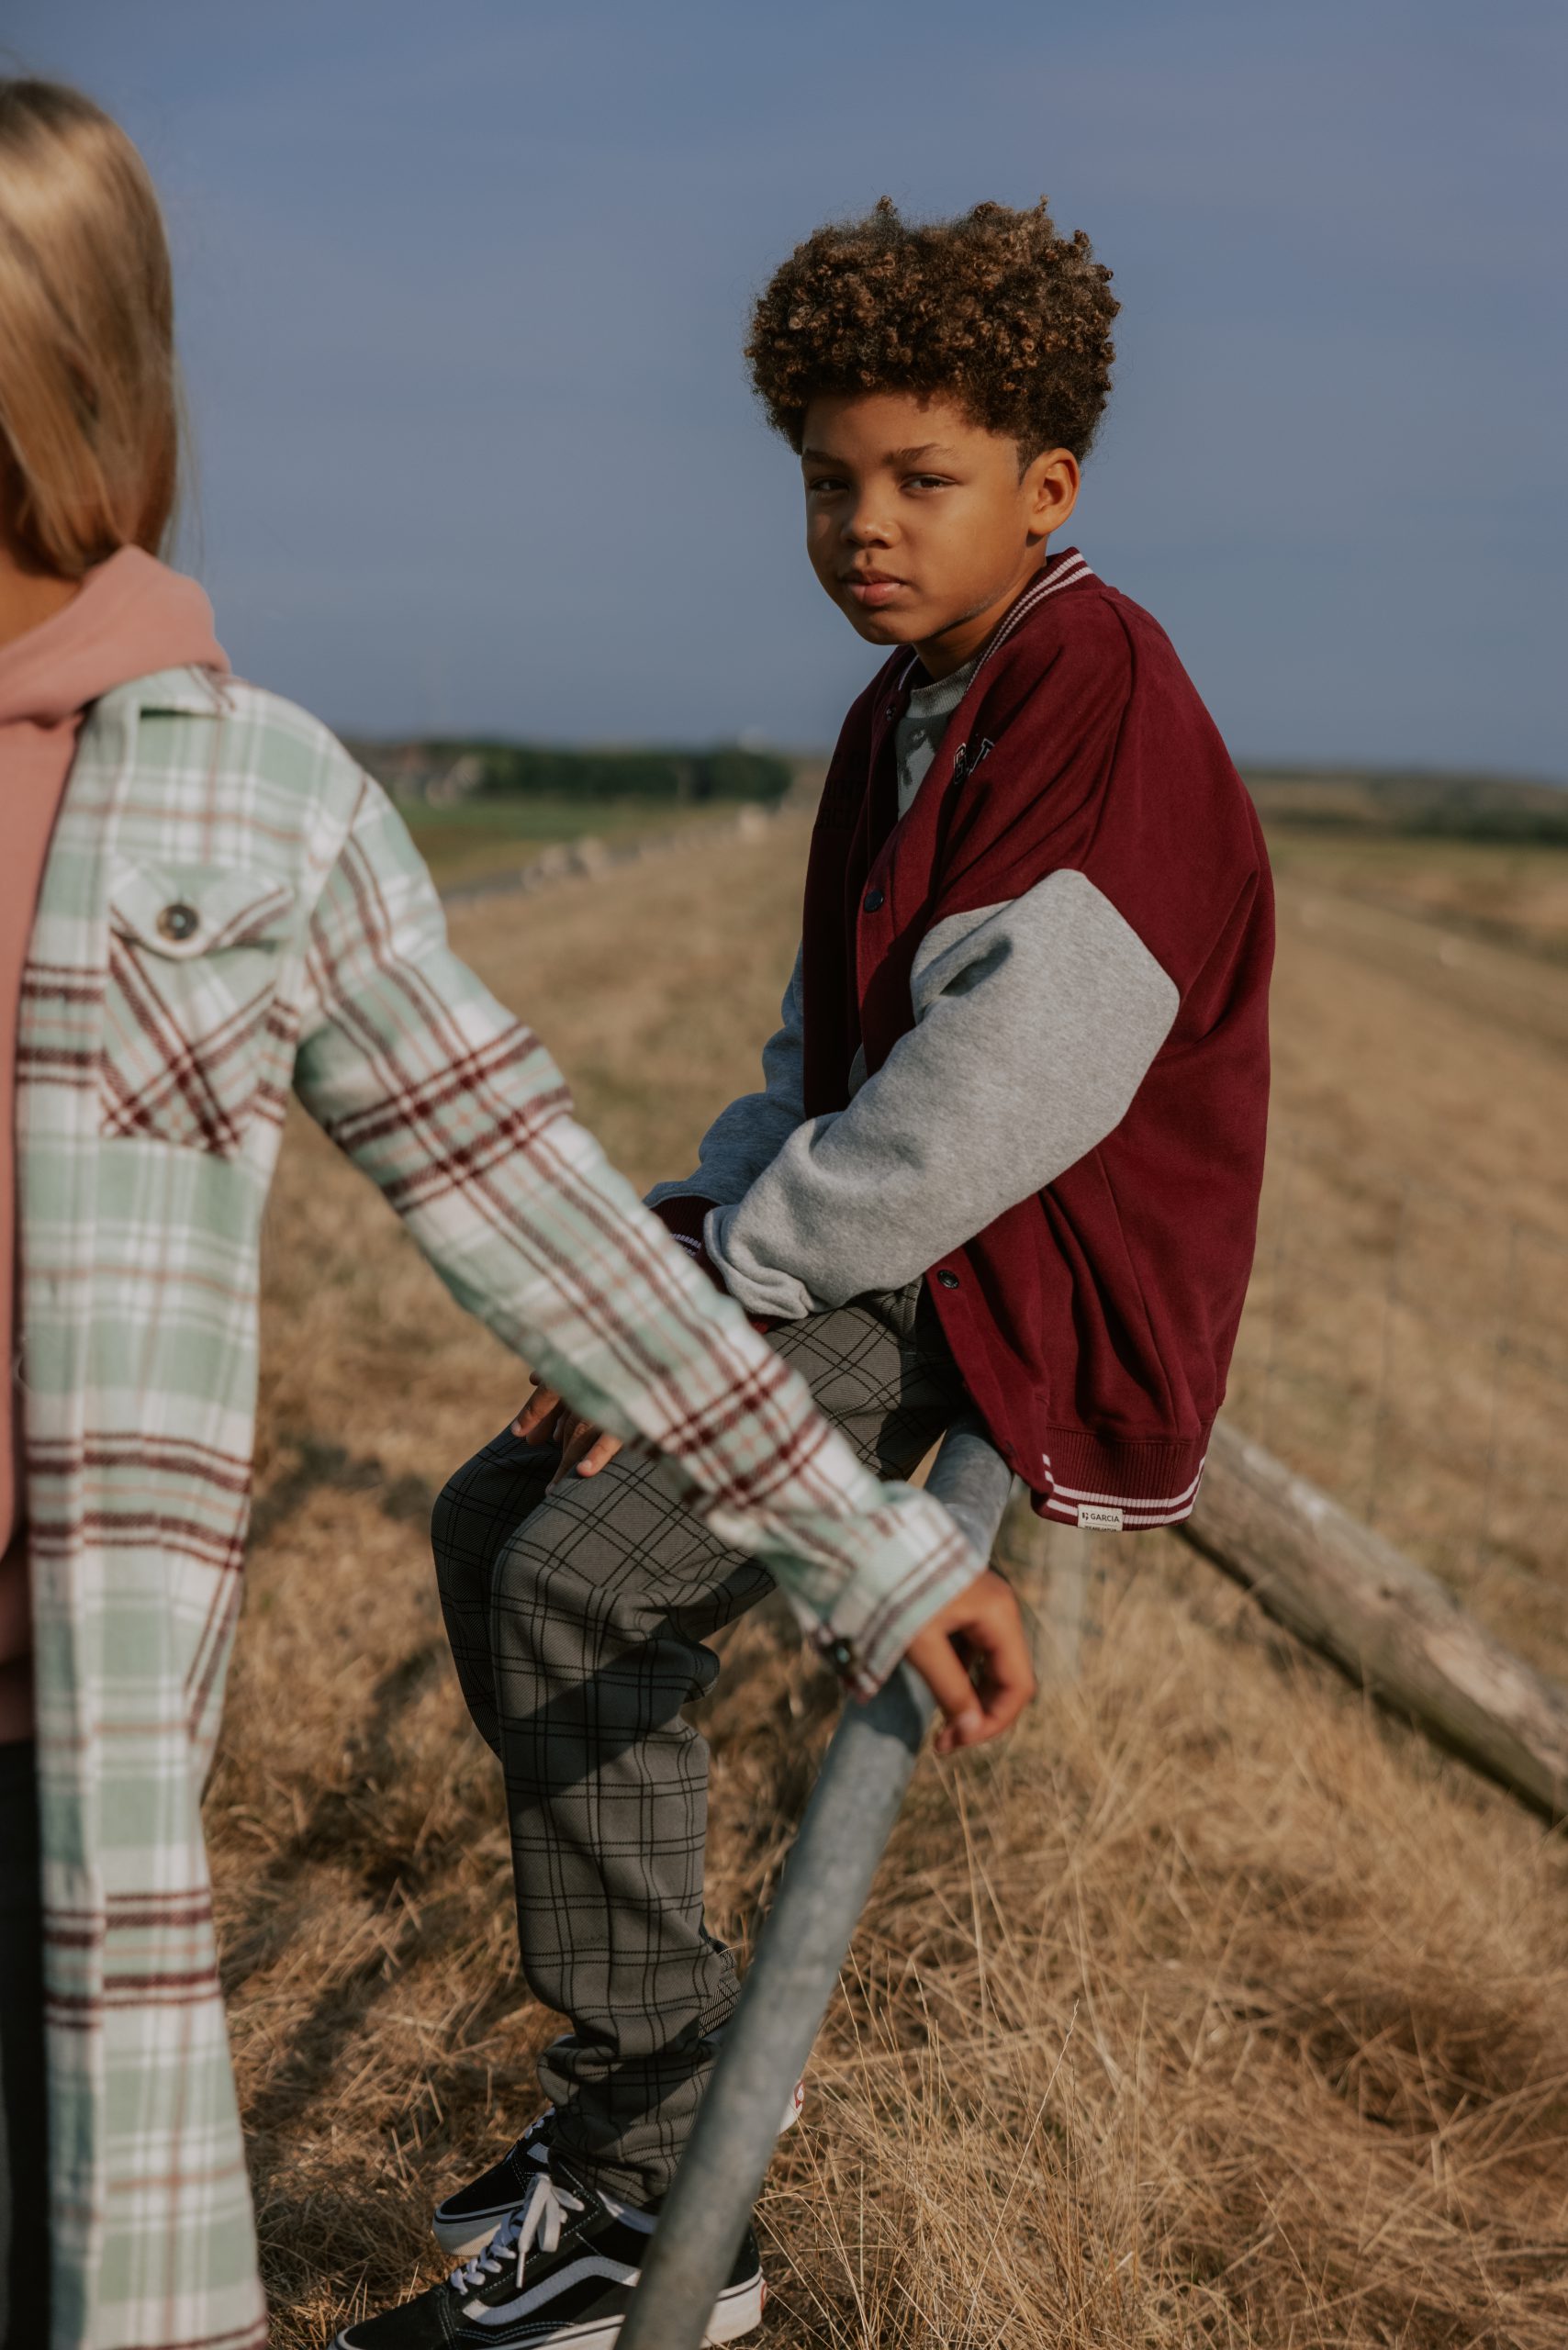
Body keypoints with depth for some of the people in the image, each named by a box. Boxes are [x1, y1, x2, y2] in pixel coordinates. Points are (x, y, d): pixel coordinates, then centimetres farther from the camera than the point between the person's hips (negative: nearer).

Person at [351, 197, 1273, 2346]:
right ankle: (633, 2063, 19)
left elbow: (1001, 1096, -25)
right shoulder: (904, 716, 15)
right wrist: (690, 1237, 1)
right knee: (492, 1516, 8)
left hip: (1033, 1313, -10)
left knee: (580, 1578, -21)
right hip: (893, 1271, 10)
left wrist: (716, 1273, -17)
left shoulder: (1100, 700, -16)